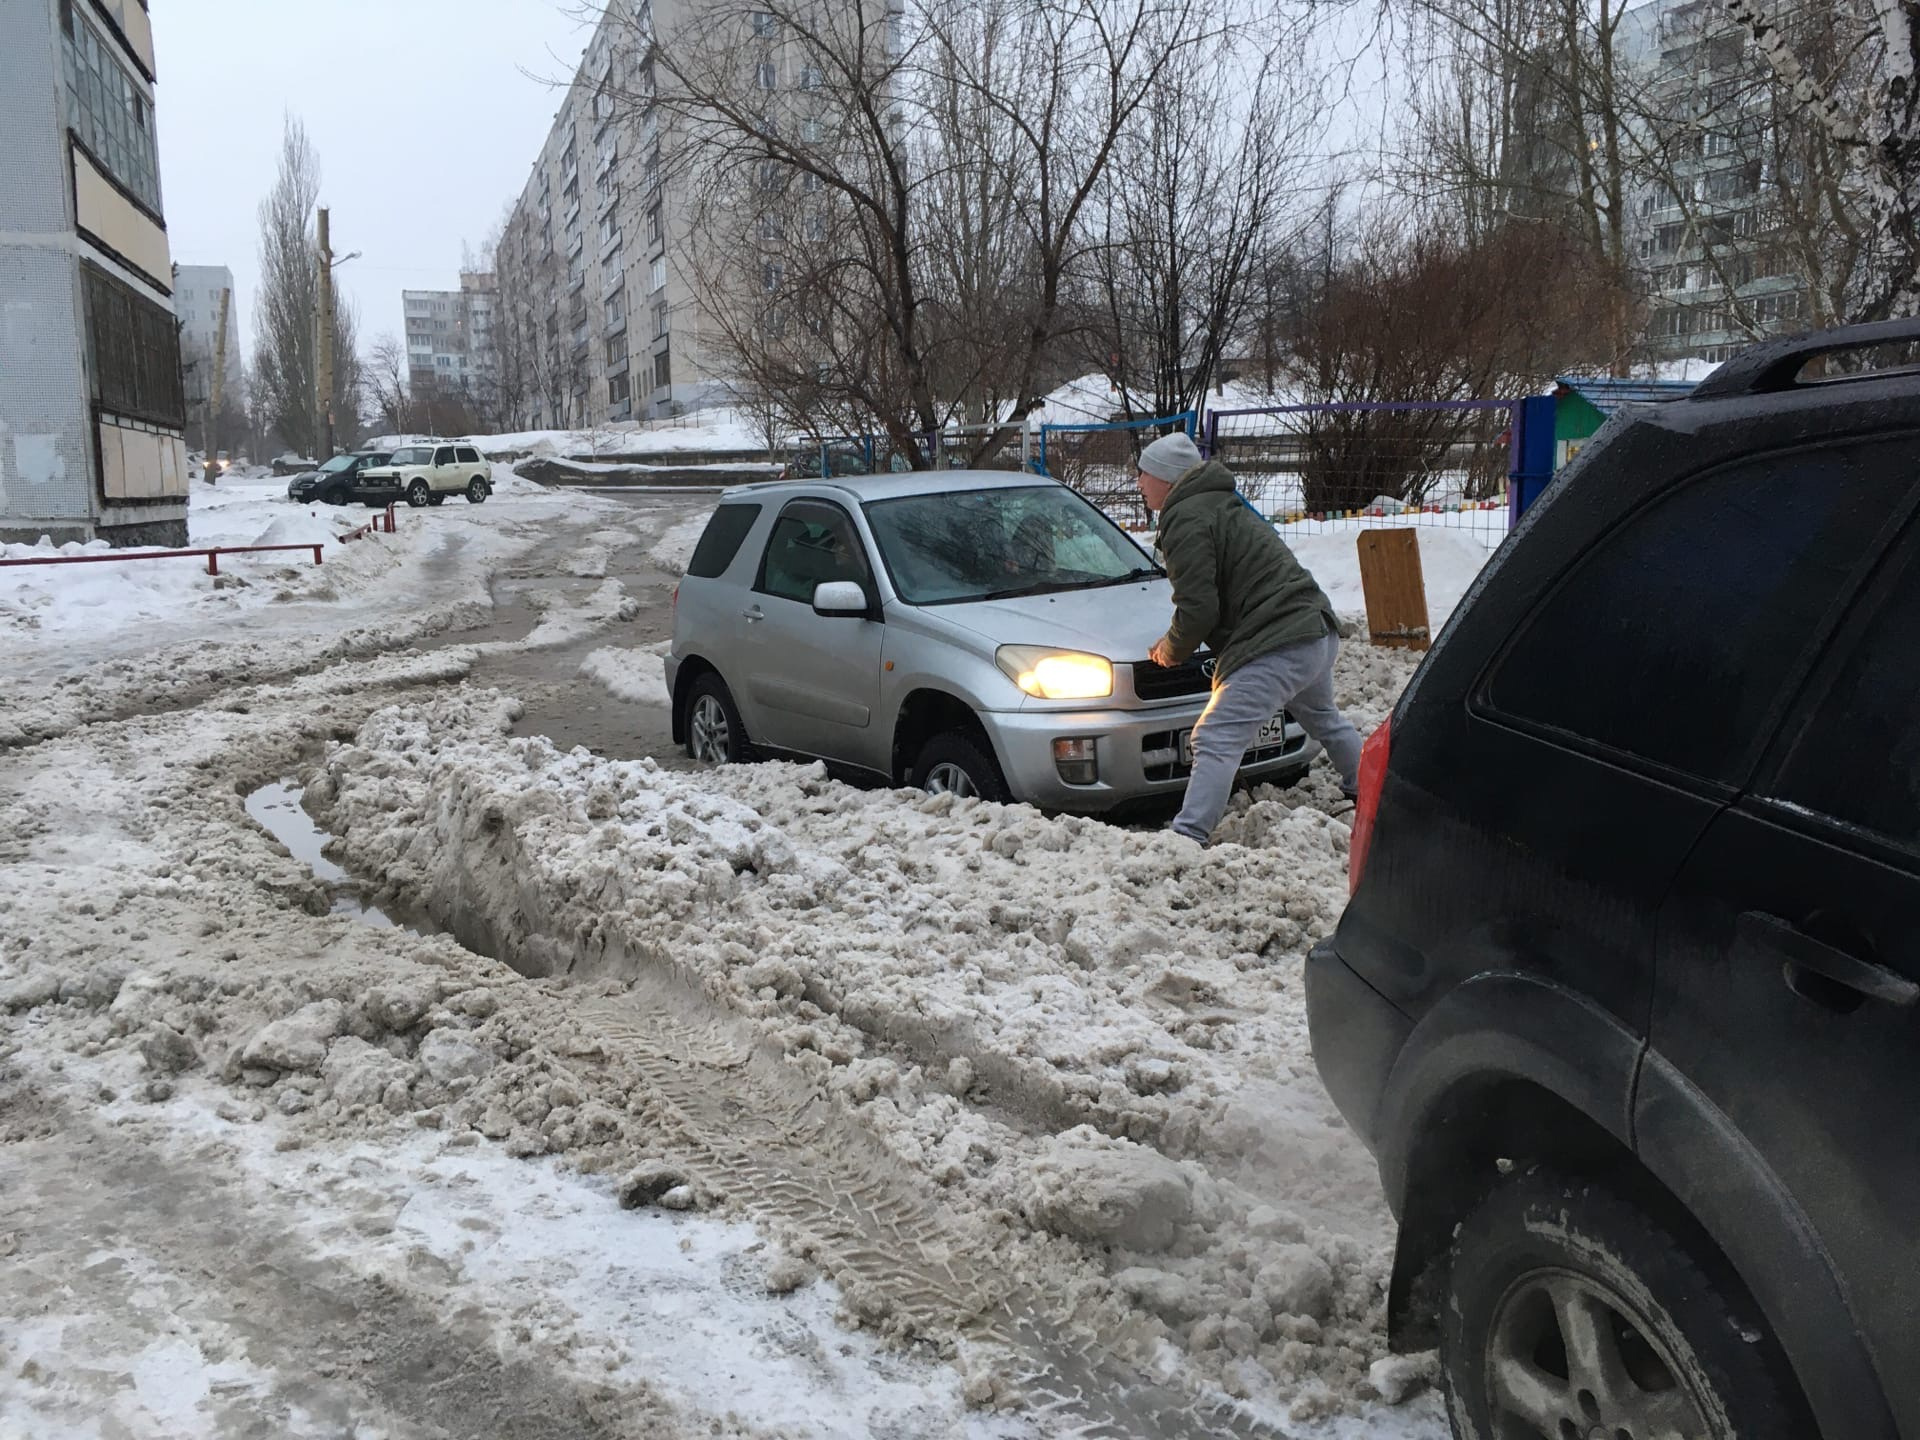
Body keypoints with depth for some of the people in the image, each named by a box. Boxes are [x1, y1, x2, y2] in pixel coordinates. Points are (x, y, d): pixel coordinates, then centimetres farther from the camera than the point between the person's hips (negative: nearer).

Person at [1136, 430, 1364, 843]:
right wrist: (1178, 640, 18)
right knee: (1324, 719, 35)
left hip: (1276, 649, -11)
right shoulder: (1220, 505, 21)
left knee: (1216, 741, -15)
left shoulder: (1186, 522, -12)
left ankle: (1187, 838, -24)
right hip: (1319, 631, 11)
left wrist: (1172, 648, 1)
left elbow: (1198, 609, -18)